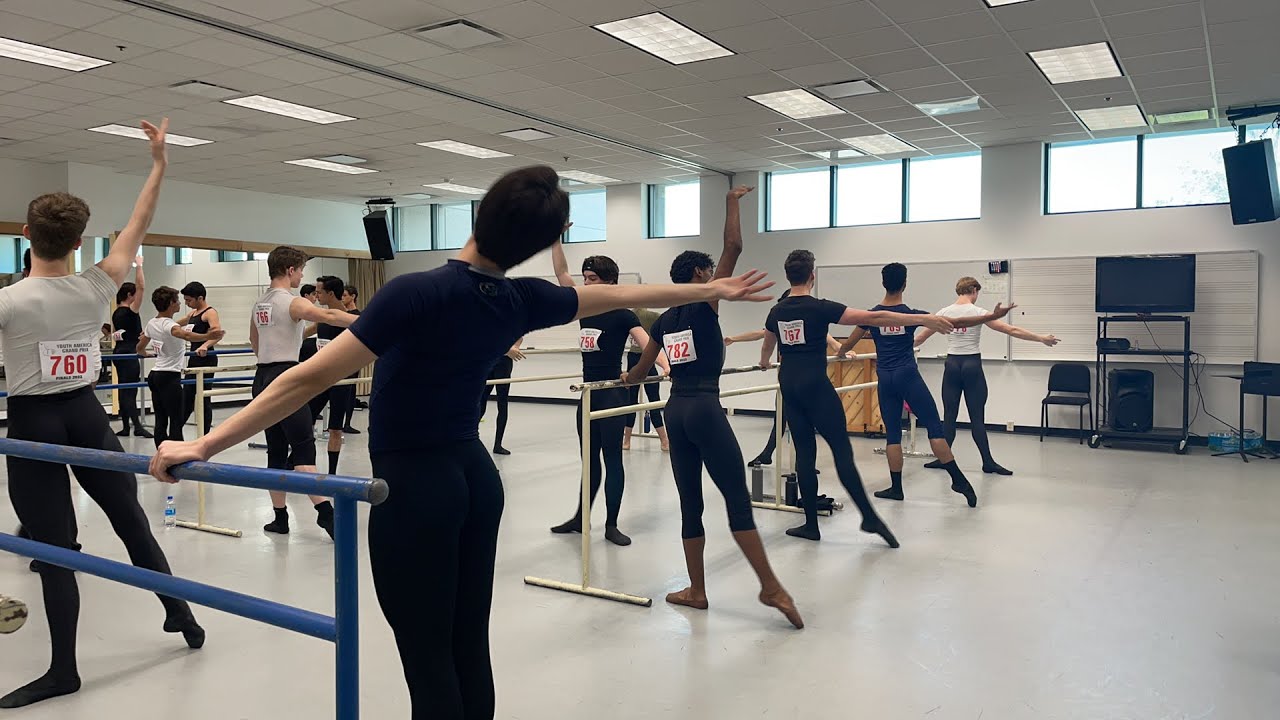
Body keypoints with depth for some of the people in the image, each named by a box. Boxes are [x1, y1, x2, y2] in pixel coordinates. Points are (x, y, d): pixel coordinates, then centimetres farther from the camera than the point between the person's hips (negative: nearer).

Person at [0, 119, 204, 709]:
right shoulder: (95, 290, -3)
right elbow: (137, 227, 5)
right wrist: (159, 162, 10)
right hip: (86, 415, 4)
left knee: (52, 548, 0)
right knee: (131, 517, 15)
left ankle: (63, 670, 8)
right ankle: (182, 615, 26)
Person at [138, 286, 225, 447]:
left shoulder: (152, 323, 11)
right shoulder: (169, 324, -16)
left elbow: (140, 348, 24)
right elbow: (185, 334, -40)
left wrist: (146, 354, 47)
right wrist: (207, 337, -56)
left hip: (155, 375, 9)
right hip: (170, 377, -9)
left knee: (161, 420, 9)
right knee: (176, 421, -8)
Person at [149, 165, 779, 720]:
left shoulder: (417, 292, -19)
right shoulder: (524, 301, -1)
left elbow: (310, 379, -20)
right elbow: (619, 294, 14)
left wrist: (204, 446, -14)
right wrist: (714, 290, 31)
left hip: (413, 487, -6)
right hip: (473, 477, 6)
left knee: (427, 659, 4)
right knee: (469, 649, 15)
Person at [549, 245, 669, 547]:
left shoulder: (622, 313, -11)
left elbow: (646, 343, -24)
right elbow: (561, 271, 8)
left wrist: (665, 365, -42)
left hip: (612, 394, -7)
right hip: (589, 392, 7)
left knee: (611, 457, 1)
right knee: (590, 458, 15)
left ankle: (611, 525, 9)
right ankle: (580, 518, 25)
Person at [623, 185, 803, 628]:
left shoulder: (665, 319, 15)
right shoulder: (704, 303, -3)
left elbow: (641, 371, 24)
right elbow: (733, 247, -8)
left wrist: (625, 379, 46)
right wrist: (732, 204, 5)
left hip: (675, 411, 7)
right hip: (704, 410, -7)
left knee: (691, 504, 10)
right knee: (738, 499, -6)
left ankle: (696, 591, 16)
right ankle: (771, 587, -4)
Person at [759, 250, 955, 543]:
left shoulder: (776, 312, 8)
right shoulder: (820, 308, -10)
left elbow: (767, 346, 29)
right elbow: (872, 318, -15)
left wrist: (765, 363, 54)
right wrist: (923, 319, -13)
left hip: (789, 386, 6)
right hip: (815, 385, -6)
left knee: (804, 451, 8)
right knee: (842, 450, -3)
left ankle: (811, 524, 8)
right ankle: (870, 517, -5)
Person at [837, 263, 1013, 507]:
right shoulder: (911, 315, -5)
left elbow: (847, 345, 11)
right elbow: (955, 323, -7)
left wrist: (841, 353, 35)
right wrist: (993, 316, -4)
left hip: (885, 379, 3)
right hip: (908, 376, -3)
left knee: (892, 434, 7)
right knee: (935, 427, -1)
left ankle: (896, 487, 10)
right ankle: (959, 479, -3)